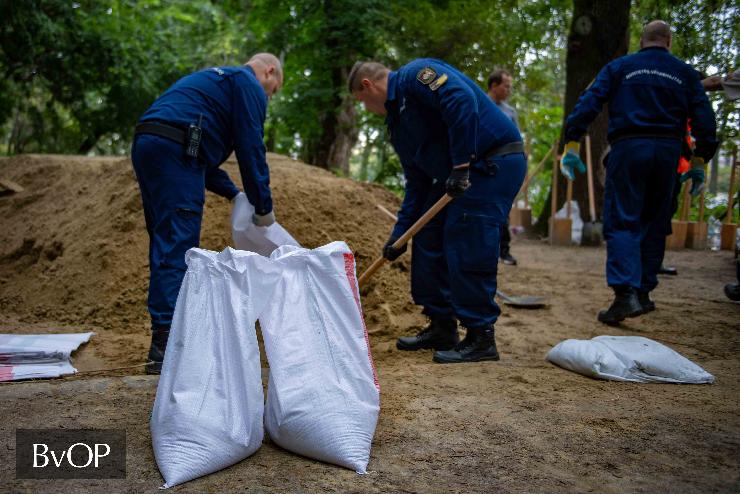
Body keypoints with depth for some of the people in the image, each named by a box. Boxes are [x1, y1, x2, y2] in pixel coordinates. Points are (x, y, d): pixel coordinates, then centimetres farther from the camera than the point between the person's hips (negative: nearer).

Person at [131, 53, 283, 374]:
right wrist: (263, 206, 3)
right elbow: (250, 148, -4)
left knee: (165, 245, 11)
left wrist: (233, 192, 24)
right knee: (177, 247, -11)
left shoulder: (215, 80, 33)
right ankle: (165, 344, -13)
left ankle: (164, 342, 15)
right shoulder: (249, 85, 5)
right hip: (175, 151, -10)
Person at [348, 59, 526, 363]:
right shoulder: (398, 123, 19)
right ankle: (442, 327, 20)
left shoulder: (415, 75, -9)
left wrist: (461, 165, -26)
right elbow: (417, 183, 18)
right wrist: (400, 233, 14)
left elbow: (462, 99, -27)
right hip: (457, 177, 10)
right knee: (428, 241, 10)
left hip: (495, 163, -10)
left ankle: (481, 339, -1)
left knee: (467, 249, -12)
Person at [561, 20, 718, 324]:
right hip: (667, 151, 3)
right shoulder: (685, 74, 15)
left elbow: (589, 103, -2)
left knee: (621, 222, -5)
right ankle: (643, 293, 17)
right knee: (654, 223, 13)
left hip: (628, 148, -2)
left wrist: (571, 144, -2)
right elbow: (704, 118, 10)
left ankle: (626, 293, -21)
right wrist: (699, 161, 14)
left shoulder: (619, 67, 9)